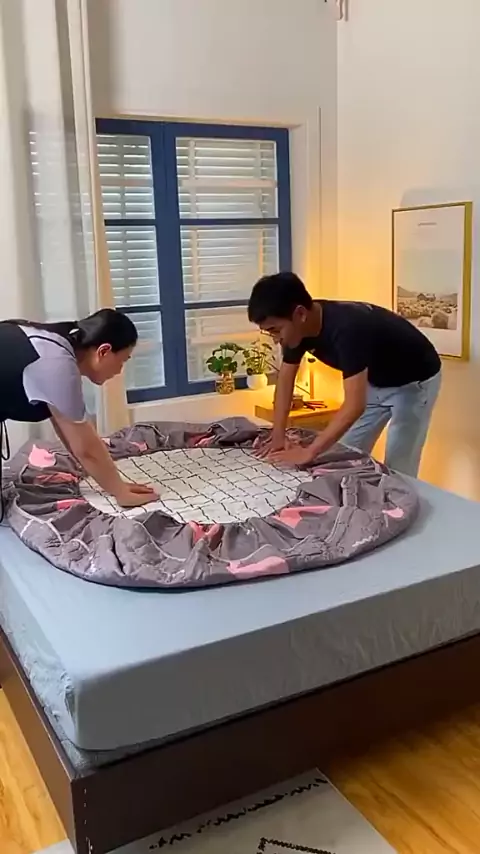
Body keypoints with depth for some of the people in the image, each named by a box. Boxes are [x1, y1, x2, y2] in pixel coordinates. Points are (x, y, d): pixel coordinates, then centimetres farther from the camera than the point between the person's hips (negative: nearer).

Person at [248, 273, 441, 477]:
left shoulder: (346, 328, -41)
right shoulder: (300, 327, -17)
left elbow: (355, 405, -44)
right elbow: (286, 377, -3)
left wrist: (309, 452, -44)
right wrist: (278, 435, -11)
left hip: (414, 382, -7)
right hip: (377, 380, 7)